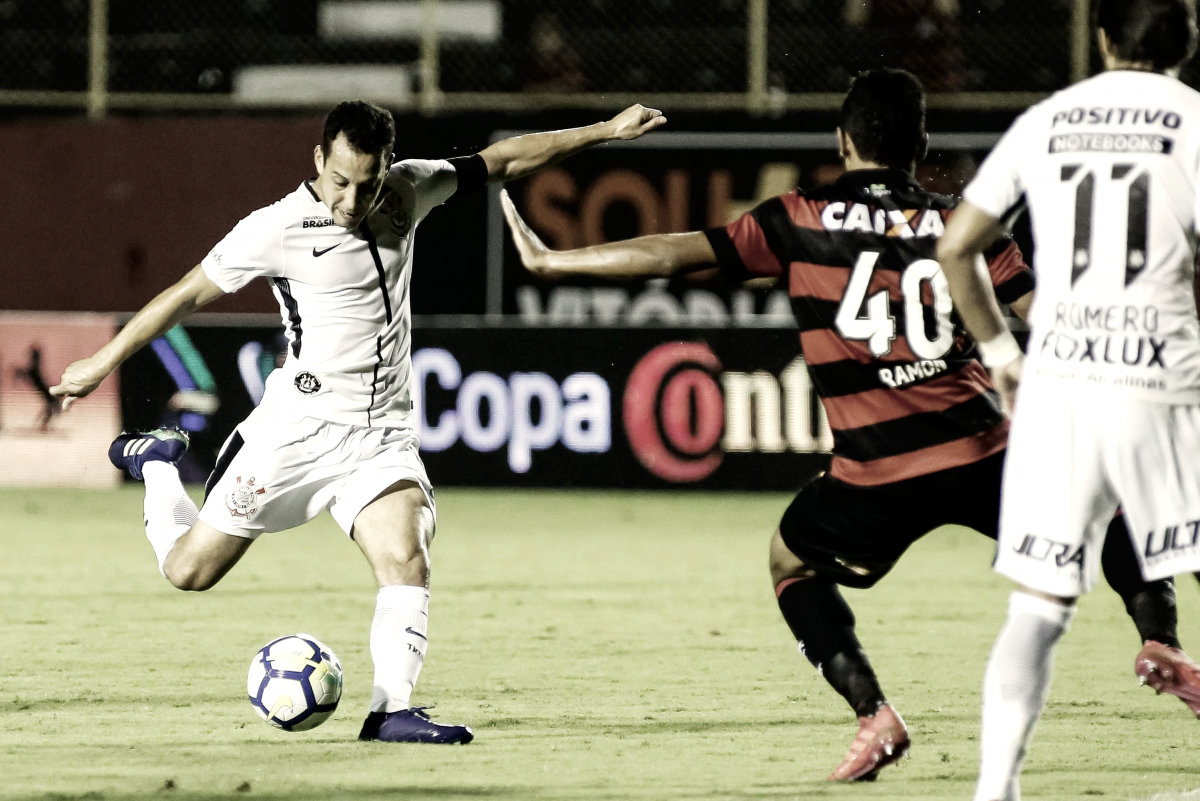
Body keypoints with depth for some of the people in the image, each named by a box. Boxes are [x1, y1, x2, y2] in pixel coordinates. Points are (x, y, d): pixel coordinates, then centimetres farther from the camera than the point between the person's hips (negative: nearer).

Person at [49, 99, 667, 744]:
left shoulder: (407, 192, 2)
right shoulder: (277, 230, -12)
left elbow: (503, 161, 12)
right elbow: (188, 295, -4)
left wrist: (603, 132, 11)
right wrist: (102, 364, 2)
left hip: (383, 435, 3)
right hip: (300, 426, -3)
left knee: (406, 562, -21)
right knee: (190, 570, 5)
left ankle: (391, 710, -22)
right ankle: (156, 465, 35)